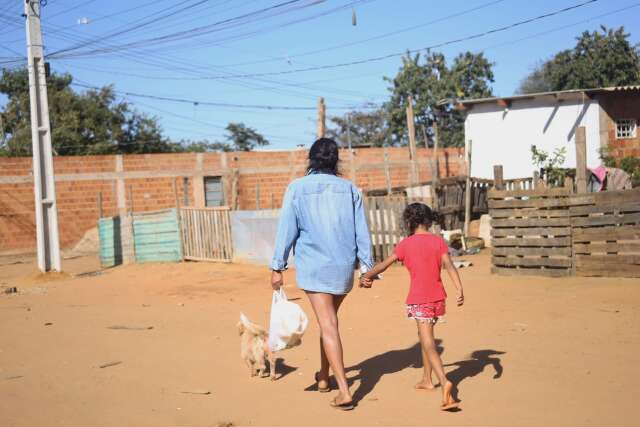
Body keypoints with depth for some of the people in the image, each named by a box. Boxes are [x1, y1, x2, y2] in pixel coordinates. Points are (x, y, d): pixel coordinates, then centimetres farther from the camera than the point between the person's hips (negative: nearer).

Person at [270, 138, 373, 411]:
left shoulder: (297, 189, -3)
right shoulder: (349, 189, 4)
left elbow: (287, 229, -4)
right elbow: (362, 231, 4)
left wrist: (277, 267, 0)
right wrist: (367, 266, 9)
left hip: (313, 266, -3)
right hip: (344, 265, 3)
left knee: (328, 325, -4)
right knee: (328, 319, 22)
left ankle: (344, 391, -11)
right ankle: (323, 376, 34)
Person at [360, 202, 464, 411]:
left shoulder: (405, 244, -2)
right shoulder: (438, 241, 3)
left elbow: (384, 264, 4)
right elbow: (449, 265, -10)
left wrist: (366, 276, 19)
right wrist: (459, 289, -18)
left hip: (419, 300, -4)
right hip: (438, 297, 4)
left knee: (429, 344, -10)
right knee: (425, 335, 25)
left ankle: (444, 382, -31)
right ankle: (427, 379, 33)